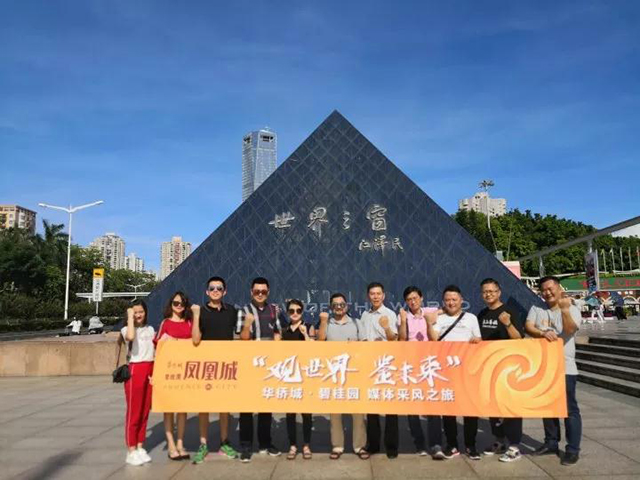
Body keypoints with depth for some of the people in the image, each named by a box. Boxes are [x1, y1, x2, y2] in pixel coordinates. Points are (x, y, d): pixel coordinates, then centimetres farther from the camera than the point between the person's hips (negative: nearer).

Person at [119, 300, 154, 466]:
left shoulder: (150, 329, 11)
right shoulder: (126, 329, -6)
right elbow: (130, 337, -32)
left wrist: (155, 372, 7)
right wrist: (130, 317, -21)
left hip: (150, 371, 5)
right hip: (134, 371, -5)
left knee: (145, 412, 12)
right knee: (133, 412, 0)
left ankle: (140, 447, 22)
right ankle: (131, 451, 9)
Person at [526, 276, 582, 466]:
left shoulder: (572, 310, -2)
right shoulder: (536, 310, 6)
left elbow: (569, 330, -21)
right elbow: (528, 327, -9)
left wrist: (564, 310, -36)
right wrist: (543, 333, -28)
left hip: (564, 368, -4)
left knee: (569, 409, 1)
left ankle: (573, 449, 12)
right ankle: (551, 443, 29)